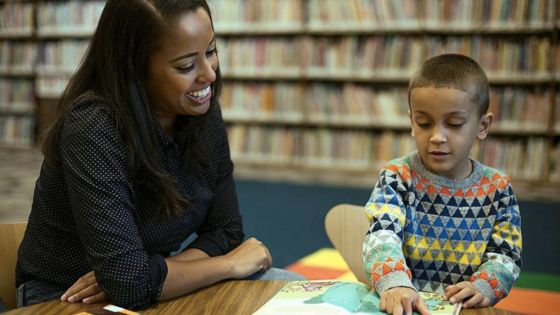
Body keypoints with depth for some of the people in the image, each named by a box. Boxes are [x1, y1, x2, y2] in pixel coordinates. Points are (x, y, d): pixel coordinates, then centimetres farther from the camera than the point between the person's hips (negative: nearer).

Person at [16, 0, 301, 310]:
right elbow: (130, 283, -33)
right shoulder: (92, 128, -28)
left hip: (151, 293, 7)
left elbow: (225, 230, -4)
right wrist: (231, 264, -17)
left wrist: (132, 275, -21)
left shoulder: (202, 111, -7)